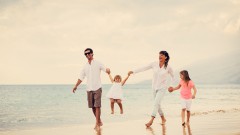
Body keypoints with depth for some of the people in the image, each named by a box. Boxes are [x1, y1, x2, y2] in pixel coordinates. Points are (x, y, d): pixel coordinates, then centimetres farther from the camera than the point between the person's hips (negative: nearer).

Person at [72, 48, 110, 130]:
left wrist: (108, 70, -32)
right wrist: (75, 86, 4)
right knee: (92, 107, 6)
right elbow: (81, 78, 15)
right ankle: (99, 121, 20)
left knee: (97, 106, -9)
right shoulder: (85, 66, 13)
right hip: (89, 89, 4)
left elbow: (106, 70, -8)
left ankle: (97, 124, -7)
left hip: (97, 88, -4)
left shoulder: (98, 63, 2)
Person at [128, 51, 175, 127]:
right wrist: (133, 71, -9)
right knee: (157, 104, 13)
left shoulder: (168, 67, -9)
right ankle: (163, 118, 31)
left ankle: (151, 121, -20)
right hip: (154, 87, 4)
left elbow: (172, 76, 7)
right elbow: (144, 68, -4)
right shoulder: (154, 64, -4)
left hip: (162, 88, -4)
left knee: (156, 103, -17)